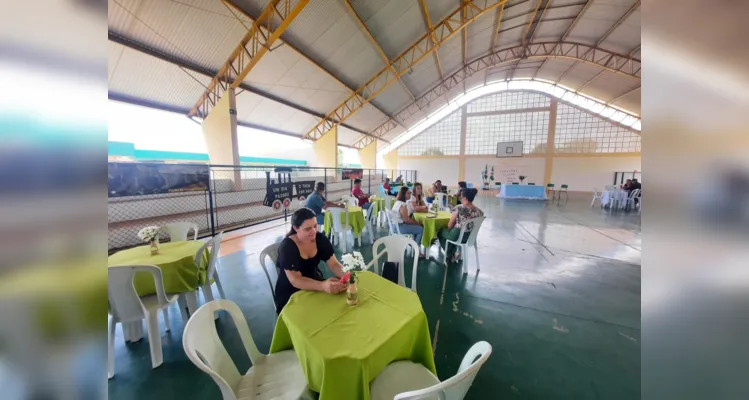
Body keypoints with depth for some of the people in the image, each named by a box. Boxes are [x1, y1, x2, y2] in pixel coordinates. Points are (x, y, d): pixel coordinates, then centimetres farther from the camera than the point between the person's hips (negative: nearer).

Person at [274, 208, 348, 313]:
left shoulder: (320, 239, -10)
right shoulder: (287, 247, -23)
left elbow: (334, 264, -11)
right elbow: (295, 280, -29)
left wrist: (345, 276, -33)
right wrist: (323, 286, -45)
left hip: (316, 284, 4)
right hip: (291, 294, -4)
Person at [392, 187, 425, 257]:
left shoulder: (398, 202, 13)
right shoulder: (403, 205, -19)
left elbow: (406, 217, 16)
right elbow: (406, 220, -20)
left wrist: (416, 222, 7)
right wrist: (416, 223, -3)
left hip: (397, 225, 11)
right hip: (400, 227, -11)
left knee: (417, 227, 19)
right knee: (421, 229, -5)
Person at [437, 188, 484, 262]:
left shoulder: (458, 208, -21)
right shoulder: (479, 211, -7)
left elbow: (450, 225, -11)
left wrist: (448, 229, 11)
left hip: (457, 236, -6)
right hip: (471, 237, 6)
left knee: (441, 232, 23)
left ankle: (450, 254, 25)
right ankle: (454, 252, 26)